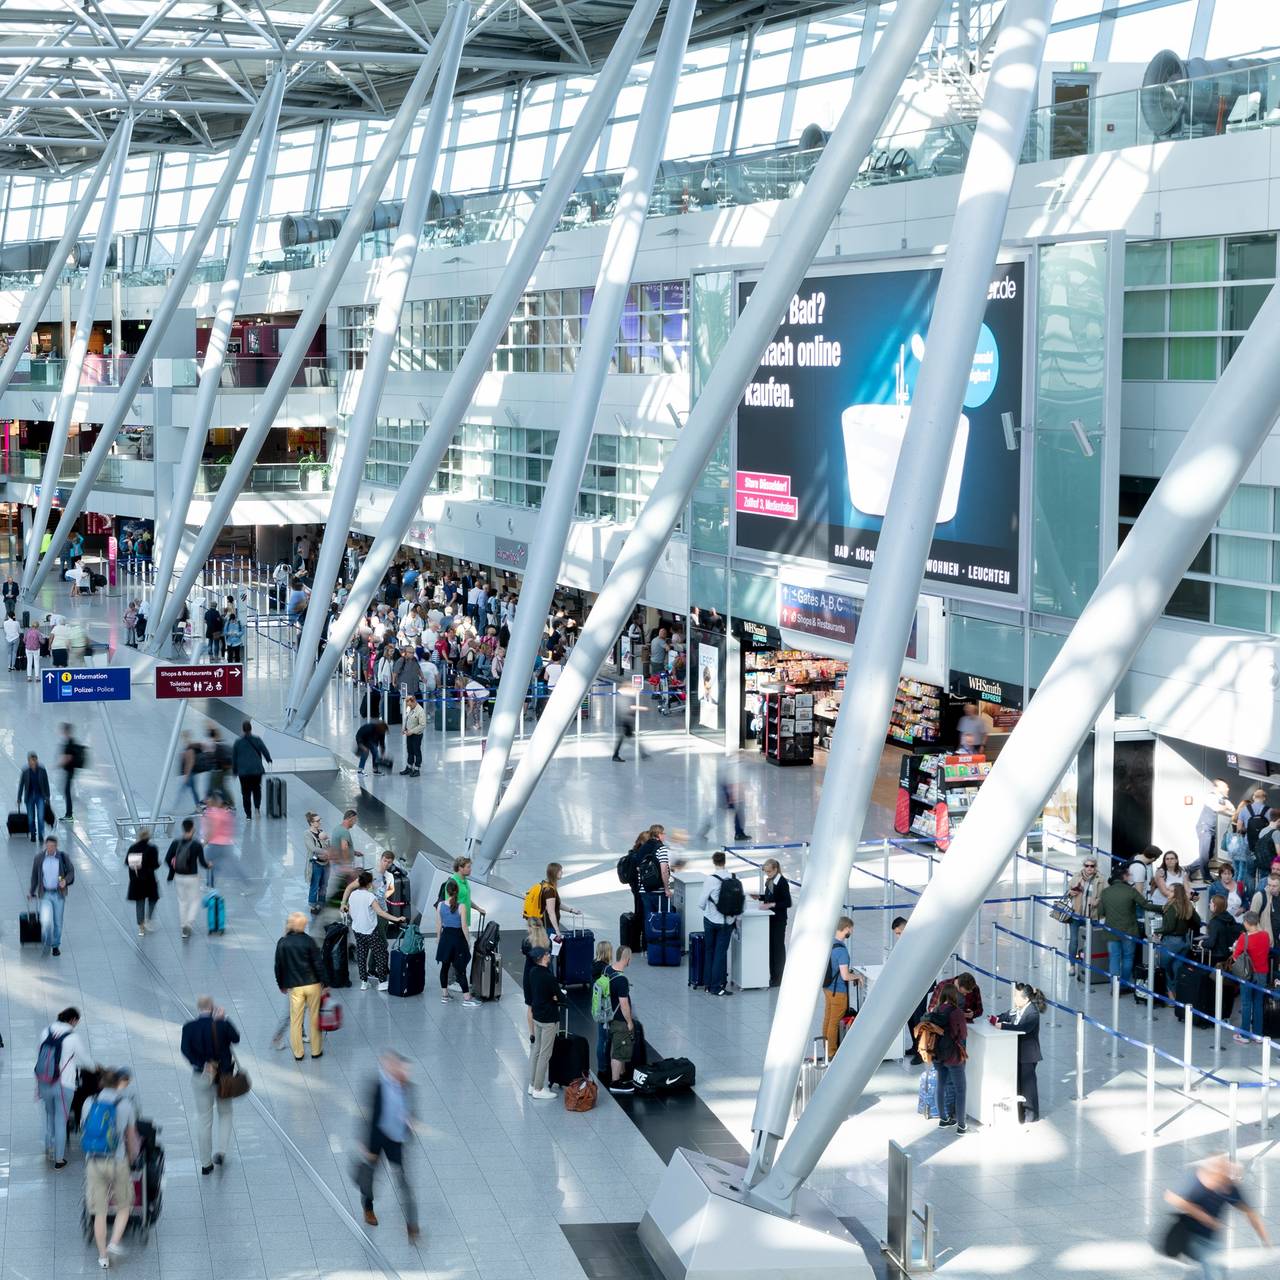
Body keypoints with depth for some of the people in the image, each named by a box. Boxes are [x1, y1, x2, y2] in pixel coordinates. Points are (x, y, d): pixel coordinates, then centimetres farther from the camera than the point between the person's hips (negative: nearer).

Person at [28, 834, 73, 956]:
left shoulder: (63, 857, -5)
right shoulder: (39, 858, -3)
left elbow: (71, 872, 3)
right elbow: (34, 876, 9)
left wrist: (65, 881, -18)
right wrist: (32, 892, 16)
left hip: (59, 894, 1)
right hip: (45, 894, -1)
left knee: (57, 922, 9)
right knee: (46, 921, -16)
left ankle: (56, 946, 28)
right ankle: (46, 944, 7)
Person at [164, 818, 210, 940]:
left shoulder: (175, 843, -6)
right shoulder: (197, 845, -15)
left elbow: (167, 860, -6)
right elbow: (202, 862, -13)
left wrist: (173, 869, 13)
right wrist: (208, 865, 9)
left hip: (178, 877, 3)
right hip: (192, 877, -3)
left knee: (182, 901, 18)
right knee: (195, 901, 13)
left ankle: (183, 927, 23)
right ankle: (188, 924, -6)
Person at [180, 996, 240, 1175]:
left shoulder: (189, 1027, -10)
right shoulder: (223, 1024, -14)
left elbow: (186, 1050, -16)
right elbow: (236, 1039, -3)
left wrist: (202, 1066, -17)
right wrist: (224, 1019, -3)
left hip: (201, 1077, 0)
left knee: (203, 1119, 11)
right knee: (225, 1113, 21)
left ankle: (206, 1163, 14)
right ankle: (221, 1150, 7)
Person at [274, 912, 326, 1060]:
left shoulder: (282, 943, -6)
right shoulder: (309, 941, -11)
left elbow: (278, 966, 3)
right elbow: (318, 963, -9)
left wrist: (281, 984, 17)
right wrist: (323, 982, 1)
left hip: (295, 987, 1)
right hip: (313, 984, -1)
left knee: (295, 1020, 10)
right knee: (315, 1018, 12)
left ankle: (298, 1053, 15)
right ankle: (316, 1050, 20)